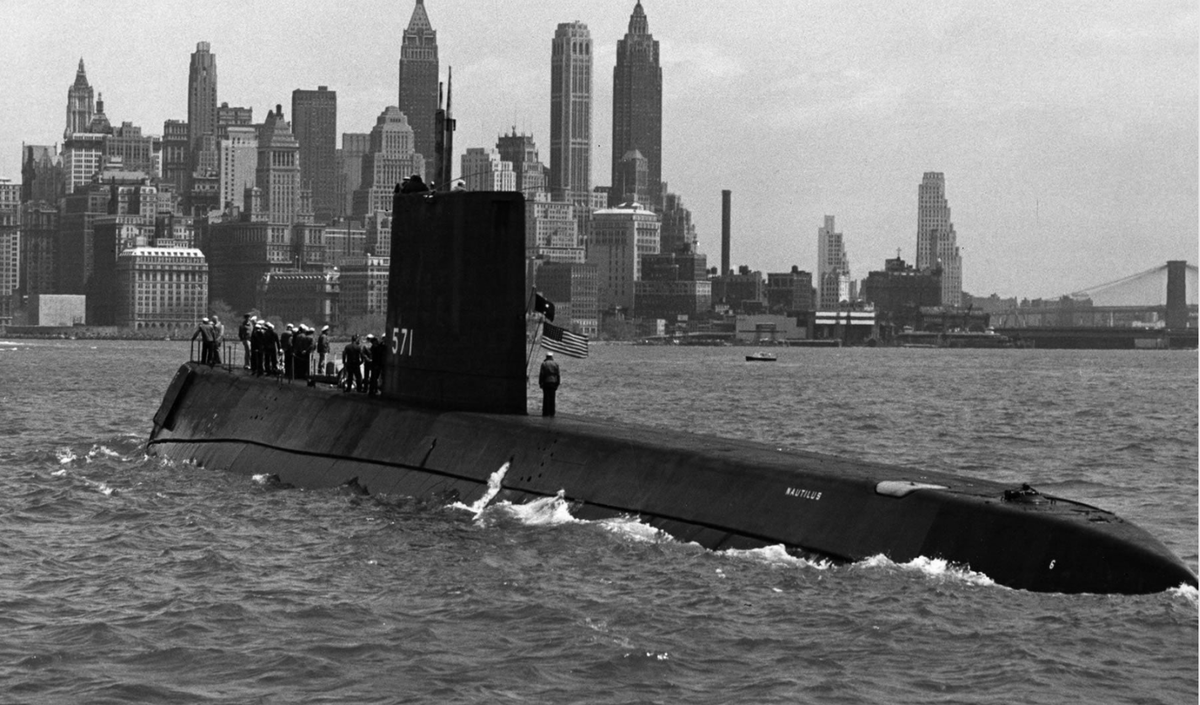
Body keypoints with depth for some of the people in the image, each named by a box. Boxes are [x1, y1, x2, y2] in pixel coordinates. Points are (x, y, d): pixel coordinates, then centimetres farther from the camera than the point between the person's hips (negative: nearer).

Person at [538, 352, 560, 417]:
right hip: (553, 382, 2)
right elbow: (557, 375, 5)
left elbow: (541, 374, -6)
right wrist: (557, 384, 9)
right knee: (552, 398, 6)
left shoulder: (544, 363, -2)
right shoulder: (556, 364, 5)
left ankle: (545, 412, -5)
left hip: (546, 382, -2)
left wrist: (540, 383, -1)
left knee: (546, 398, -1)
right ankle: (551, 412, 4)